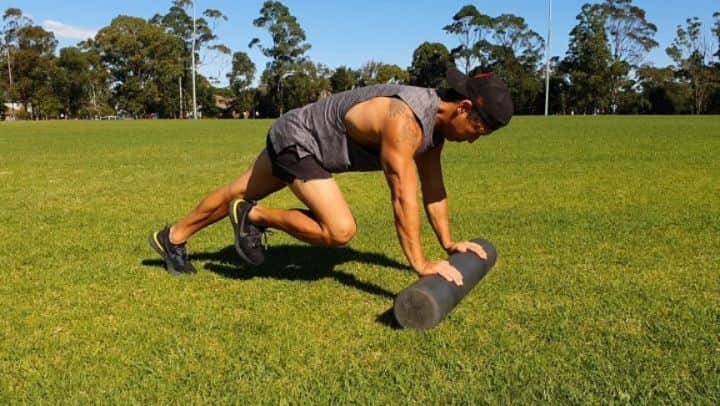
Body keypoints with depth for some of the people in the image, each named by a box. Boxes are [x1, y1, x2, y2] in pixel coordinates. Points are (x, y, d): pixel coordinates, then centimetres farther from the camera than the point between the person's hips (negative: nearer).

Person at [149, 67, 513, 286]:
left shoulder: (436, 121, -3)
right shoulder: (404, 120, -33)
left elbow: (433, 190, 4)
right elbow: (403, 198, -34)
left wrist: (448, 243, 4)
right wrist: (421, 265, -31)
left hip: (299, 139, 9)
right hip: (297, 139, -9)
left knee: (241, 194, 21)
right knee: (339, 230, -20)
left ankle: (171, 239, 39)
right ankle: (255, 217, 0)